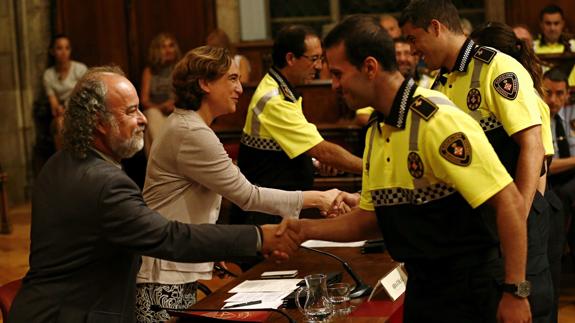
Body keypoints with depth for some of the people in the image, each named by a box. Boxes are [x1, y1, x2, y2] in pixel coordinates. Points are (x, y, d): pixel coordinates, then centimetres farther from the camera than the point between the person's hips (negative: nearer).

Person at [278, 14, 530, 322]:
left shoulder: (437, 120, -21)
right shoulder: (376, 132, 8)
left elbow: (509, 202, -23)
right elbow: (371, 218, 16)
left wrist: (515, 293, -24)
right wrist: (306, 229, 4)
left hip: (467, 287, -8)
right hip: (420, 283, 8)